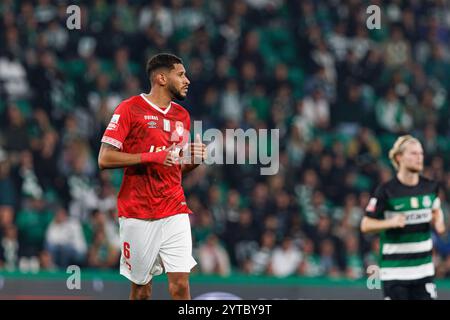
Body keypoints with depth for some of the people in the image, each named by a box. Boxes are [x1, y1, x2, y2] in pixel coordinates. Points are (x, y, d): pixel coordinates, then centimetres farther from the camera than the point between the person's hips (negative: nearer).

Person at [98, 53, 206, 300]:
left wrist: (194, 159, 1)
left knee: (181, 286, -8)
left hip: (174, 212, 4)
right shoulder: (130, 109, -5)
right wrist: (151, 157, -18)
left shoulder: (182, 116, 13)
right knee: (141, 290, 3)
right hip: (138, 215, -4)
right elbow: (105, 159, -10)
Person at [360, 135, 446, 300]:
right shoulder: (385, 191, -11)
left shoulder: (430, 187, 4)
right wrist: (391, 222, -23)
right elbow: (365, 225, -7)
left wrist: (438, 222, 1)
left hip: (424, 268, 4)